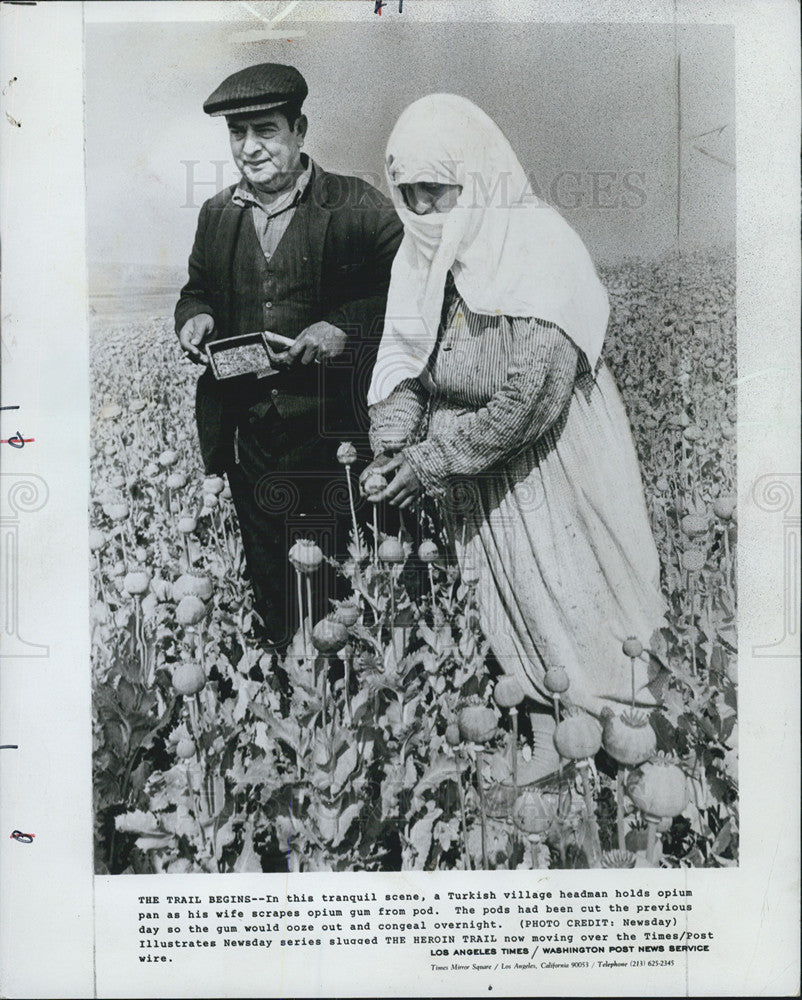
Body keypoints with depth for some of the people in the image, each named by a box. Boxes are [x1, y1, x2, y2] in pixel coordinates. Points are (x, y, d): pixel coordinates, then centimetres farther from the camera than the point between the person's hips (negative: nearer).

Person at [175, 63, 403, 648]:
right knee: (265, 576, 15)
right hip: (247, 432, 5)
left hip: (332, 435, -4)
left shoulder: (358, 206, -4)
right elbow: (197, 289, 24)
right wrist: (194, 315, 1)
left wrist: (346, 325, -19)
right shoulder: (217, 214, 11)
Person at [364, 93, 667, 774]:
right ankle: (545, 750, 29)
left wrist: (431, 460, -19)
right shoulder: (425, 254, 2)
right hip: (479, 490, 6)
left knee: (572, 610, 3)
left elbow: (530, 399, -25)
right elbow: (403, 358, 6)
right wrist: (395, 446, -11)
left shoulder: (539, 248, -19)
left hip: (554, 469, -6)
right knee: (512, 613, 13)